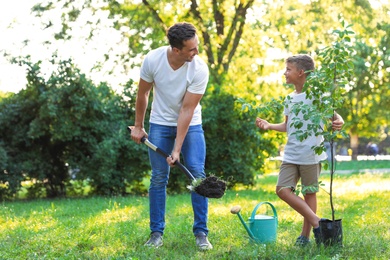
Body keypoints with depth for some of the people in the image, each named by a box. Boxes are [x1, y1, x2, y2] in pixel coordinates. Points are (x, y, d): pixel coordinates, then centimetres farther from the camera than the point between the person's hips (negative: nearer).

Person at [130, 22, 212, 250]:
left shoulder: (200, 69, -24)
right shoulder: (153, 59, -20)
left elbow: (187, 110, -22)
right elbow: (143, 93, -2)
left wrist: (177, 149, -22)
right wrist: (138, 126, 4)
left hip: (190, 125, -1)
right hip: (160, 124, 1)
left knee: (198, 174, -10)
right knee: (159, 178, -1)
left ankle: (201, 233, -1)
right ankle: (157, 233, 9)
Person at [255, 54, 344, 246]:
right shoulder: (290, 99, 12)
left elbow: (334, 116, -5)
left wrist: (338, 123, -27)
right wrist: (269, 126, 4)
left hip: (311, 154, -6)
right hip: (291, 155, 6)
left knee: (309, 193, 4)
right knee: (283, 189, -5)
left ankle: (305, 235, 14)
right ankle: (316, 223, 3)